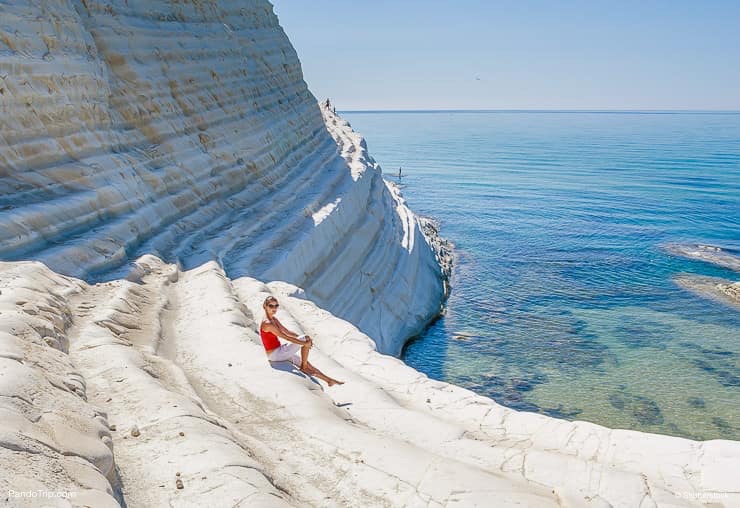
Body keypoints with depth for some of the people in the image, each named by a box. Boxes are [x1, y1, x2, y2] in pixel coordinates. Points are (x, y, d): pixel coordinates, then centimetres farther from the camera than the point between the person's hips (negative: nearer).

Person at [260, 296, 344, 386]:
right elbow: (286, 337, -25)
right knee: (306, 339, -10)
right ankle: (304, 367, 2)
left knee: (307, 365, 14)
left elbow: (287, 332, 12)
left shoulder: (274, 319, 8)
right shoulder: (267, 323, -23)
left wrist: (303, 338, -1)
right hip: (275, 354, -9)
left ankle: (329, 380, 23)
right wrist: (304, 343, -21)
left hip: (279, 352, 9)